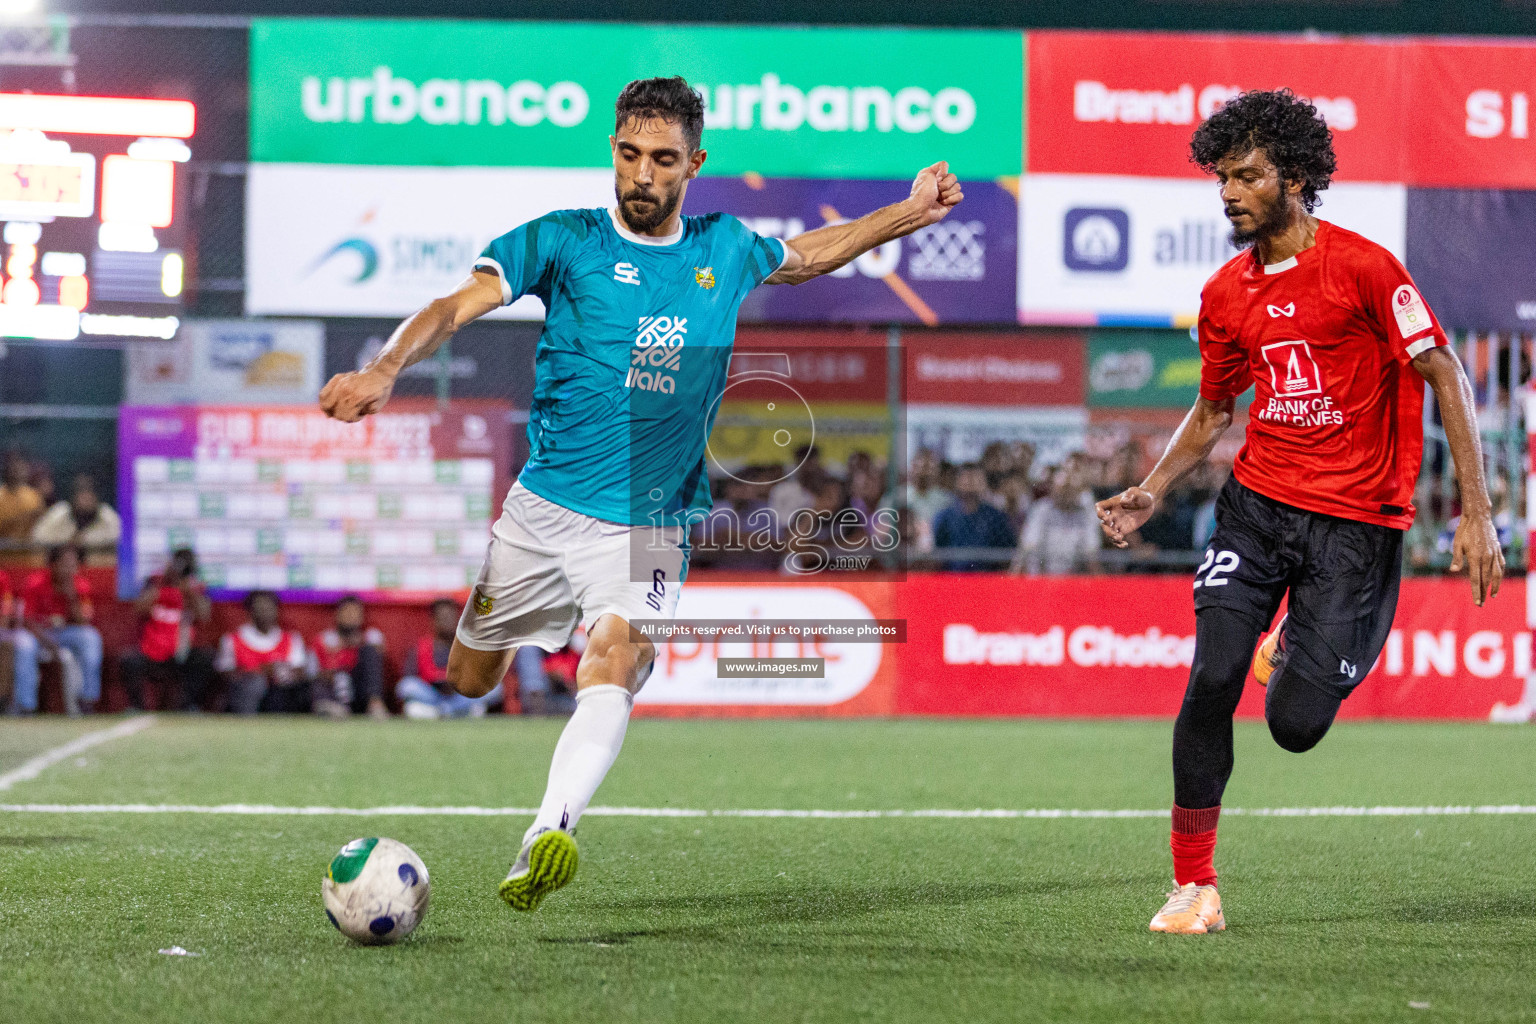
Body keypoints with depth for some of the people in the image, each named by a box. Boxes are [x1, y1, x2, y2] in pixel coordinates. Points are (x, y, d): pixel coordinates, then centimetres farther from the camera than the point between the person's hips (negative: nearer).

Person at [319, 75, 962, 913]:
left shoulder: (725, 250, 9)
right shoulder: (565, 241, -2)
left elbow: (806, 255, 32)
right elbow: (458, 306, -14)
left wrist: (910, 213, 26)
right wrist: (386, 370, -31)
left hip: (649, 527, 0)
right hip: (542, 507, 0)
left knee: (613, 669, -27)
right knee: (469, 681, 9)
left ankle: (546, 840, -44)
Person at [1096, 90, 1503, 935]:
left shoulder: (1363, 266, -10)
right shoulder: (1226, 293, 8)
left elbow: (1445, 378, -8)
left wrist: (1475, 513, -12)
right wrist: (1152, 490, 6)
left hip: (1354, 522, -4)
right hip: (1257, 501, 4)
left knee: (1295, 725, -9)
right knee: (1211, 680, -13)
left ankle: (1304, 648, 30)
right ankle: (1193, 888, -1)